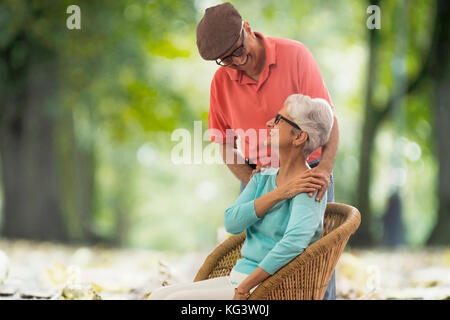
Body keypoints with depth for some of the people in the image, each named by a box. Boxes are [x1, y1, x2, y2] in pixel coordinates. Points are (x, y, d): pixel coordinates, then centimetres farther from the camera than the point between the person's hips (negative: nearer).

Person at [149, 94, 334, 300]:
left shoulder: (309, 188, -12)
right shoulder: (263, 178, 14)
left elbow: (294, 241, -30)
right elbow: (231, 222, -1)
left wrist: (243, 290, -28)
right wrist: (279, 194, -13)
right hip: (236, 279, 8)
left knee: (175, 299, -21)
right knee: (158, 296, -7)